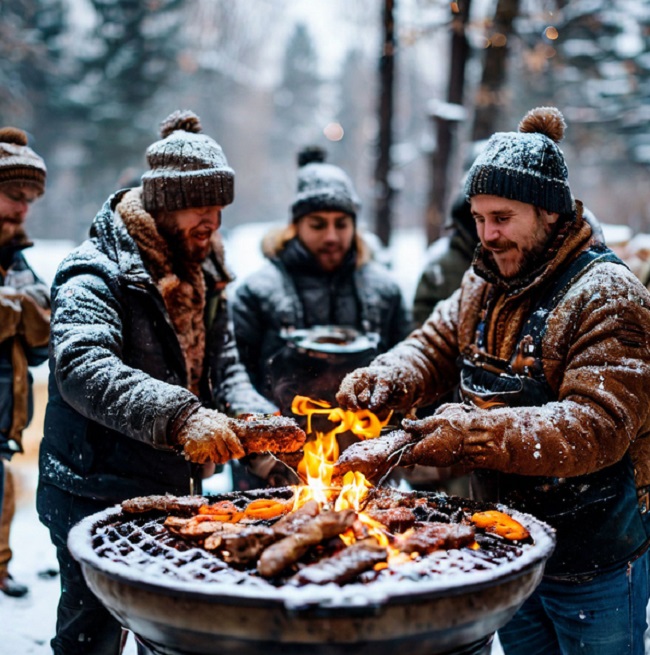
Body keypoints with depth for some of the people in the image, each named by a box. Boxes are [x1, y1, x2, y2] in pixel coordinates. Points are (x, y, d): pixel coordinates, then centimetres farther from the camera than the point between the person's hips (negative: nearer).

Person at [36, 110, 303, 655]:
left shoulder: (203, 276, 10)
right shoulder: (95, 274, -17)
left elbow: (224, 369, 8)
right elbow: (84, 369, -34)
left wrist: (257, 418, -13)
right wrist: (177, 415, -46)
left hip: (179, 492, 8)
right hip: (98, 498, -7)